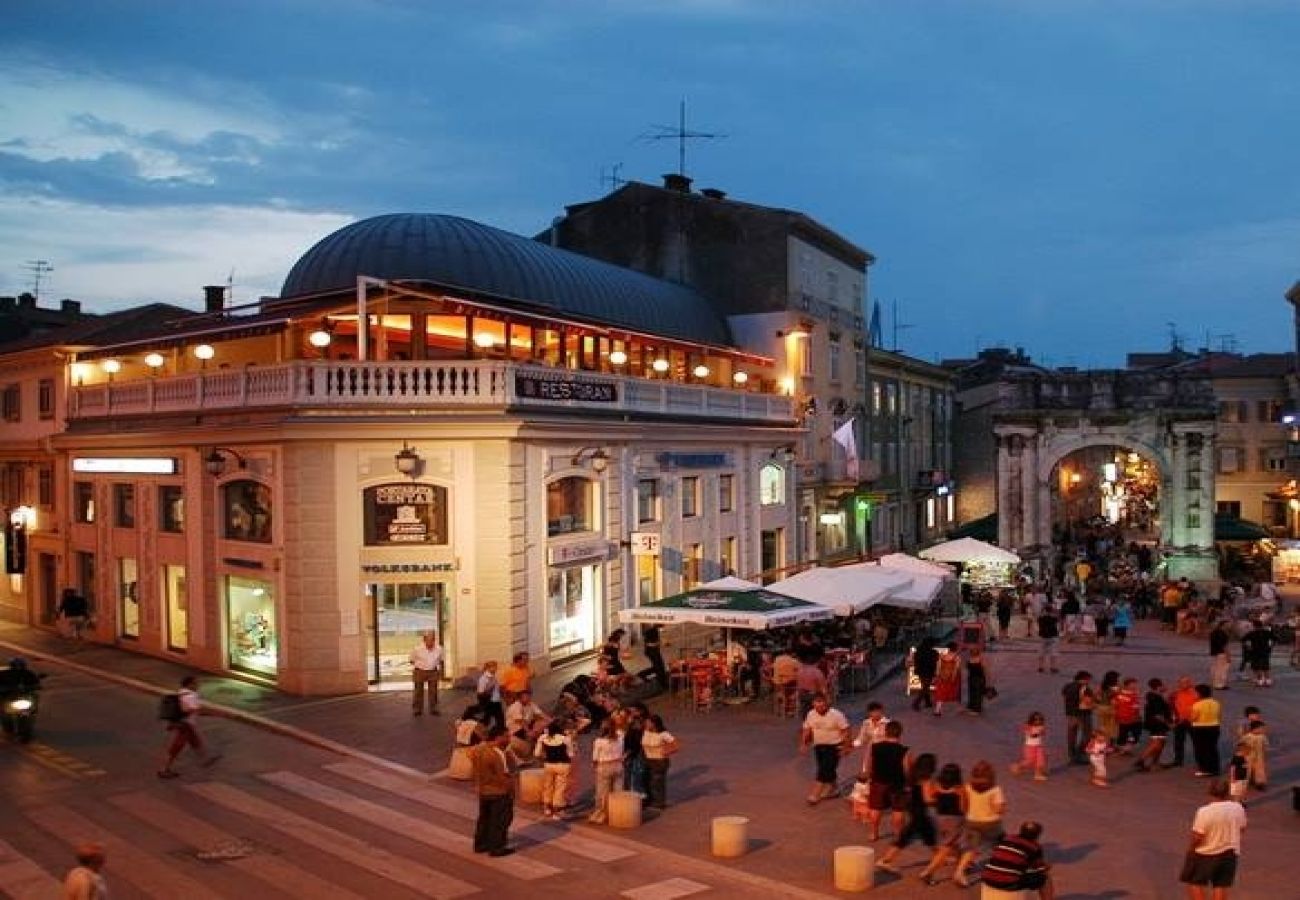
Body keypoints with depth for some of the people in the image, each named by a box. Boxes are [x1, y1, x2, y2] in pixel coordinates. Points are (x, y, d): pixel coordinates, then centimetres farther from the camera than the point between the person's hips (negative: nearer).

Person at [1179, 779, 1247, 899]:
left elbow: (1197, 837, -20)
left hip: (1205, 854, -5)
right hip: (1229, 853, 5)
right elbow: (1242, 828, 6)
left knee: (1194, 883, 12)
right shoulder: (1238, 808, -10)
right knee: (1221, 885, 16)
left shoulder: (1204, 812, -25)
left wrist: (1191, 849, -1)